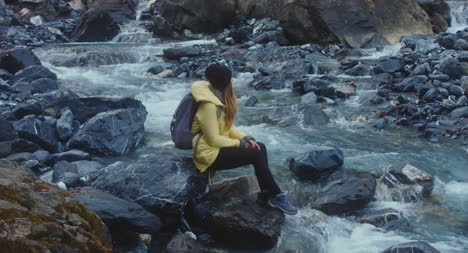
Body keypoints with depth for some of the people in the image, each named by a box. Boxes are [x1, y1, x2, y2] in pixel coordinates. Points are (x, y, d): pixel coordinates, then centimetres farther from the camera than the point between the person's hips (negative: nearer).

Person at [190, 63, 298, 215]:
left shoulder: (222, 97, 4)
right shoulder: (209, 106, -25)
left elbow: (228, 126, 11)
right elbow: (213, 140, -24)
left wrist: (245, 138, -5)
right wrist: (239, 143, -13)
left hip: (219, 144, 9)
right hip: (209, 153, -9)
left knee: (261, 148, -4)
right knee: (256, 155, -18)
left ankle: (266, 194, -2)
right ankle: (276, 196, -7)